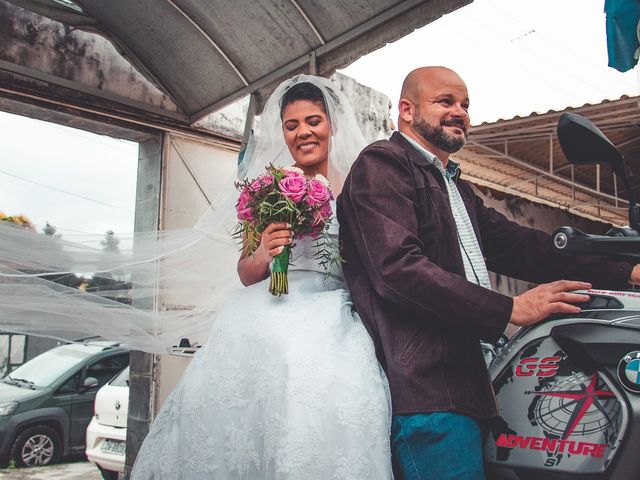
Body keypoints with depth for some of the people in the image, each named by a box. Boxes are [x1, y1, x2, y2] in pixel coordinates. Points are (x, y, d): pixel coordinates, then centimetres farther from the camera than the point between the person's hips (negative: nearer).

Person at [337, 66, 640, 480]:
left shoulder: (457, 188, 26)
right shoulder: (381, 164, -4)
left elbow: (517, 245, 15)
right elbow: (397, 267, -18)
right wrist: (510, 309, -20)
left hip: (466, 383, 9)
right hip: (427, 389, -9)